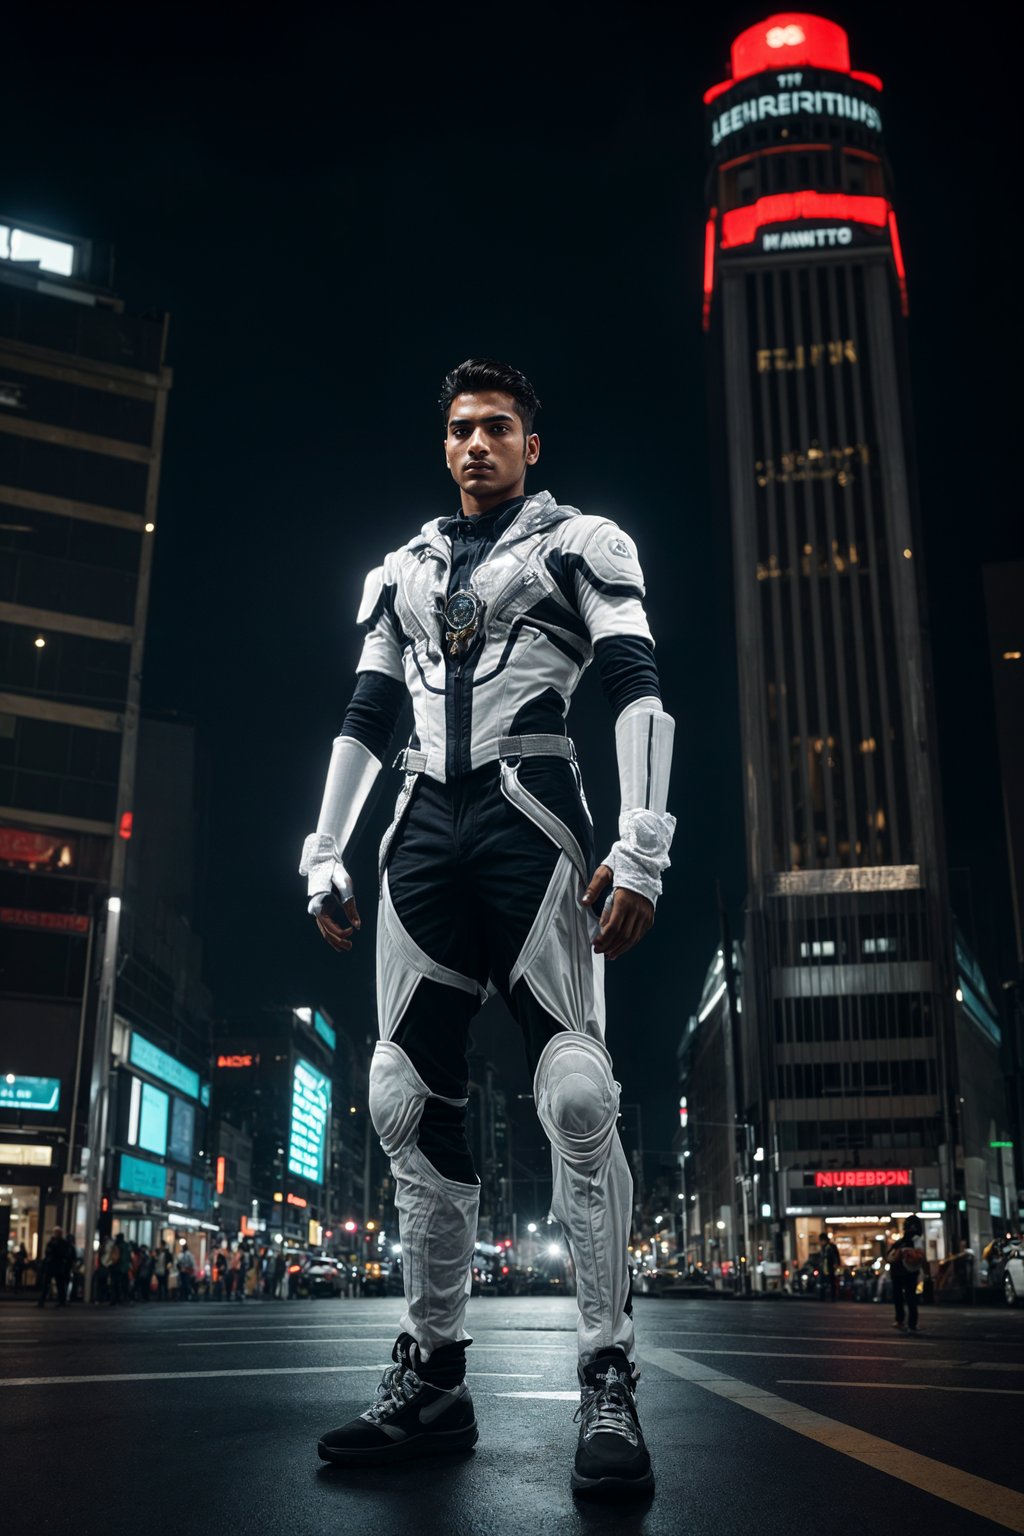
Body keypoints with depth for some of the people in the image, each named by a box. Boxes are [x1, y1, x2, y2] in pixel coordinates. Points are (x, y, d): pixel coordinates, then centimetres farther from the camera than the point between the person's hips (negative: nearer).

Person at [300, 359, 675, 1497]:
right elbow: (364, 720, 22)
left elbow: (639, 692, -2)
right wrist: (324, 859, 12)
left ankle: (609, 1386, -7)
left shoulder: (580, 545, 10)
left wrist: (640, 849, -15)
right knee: (409, 1101, 0)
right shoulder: (403, 572, 25)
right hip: (423, 831, 5)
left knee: (576, 1095, -15)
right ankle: (432, 1378, 9)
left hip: (530, 817, -5)